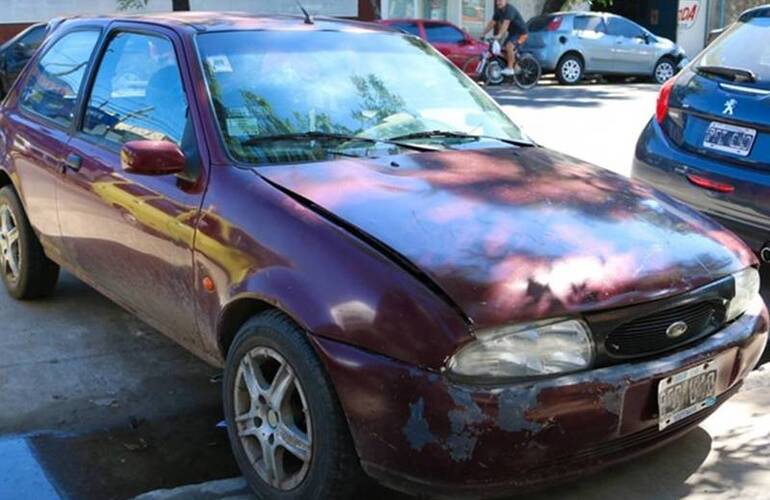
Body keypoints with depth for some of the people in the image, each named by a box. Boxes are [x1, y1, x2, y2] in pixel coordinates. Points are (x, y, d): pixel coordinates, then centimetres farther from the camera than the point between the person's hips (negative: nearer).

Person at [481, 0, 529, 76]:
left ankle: (510, 69, -26)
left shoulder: (510, 9, -25)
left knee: (509, 46, -29)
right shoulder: (499, 11, 2)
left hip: (521, 33, -9)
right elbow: (492, 23, 3)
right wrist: (483, 34, -4)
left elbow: (506, 23, -38)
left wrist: (499, 35, -49)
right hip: (512, 33, 9)